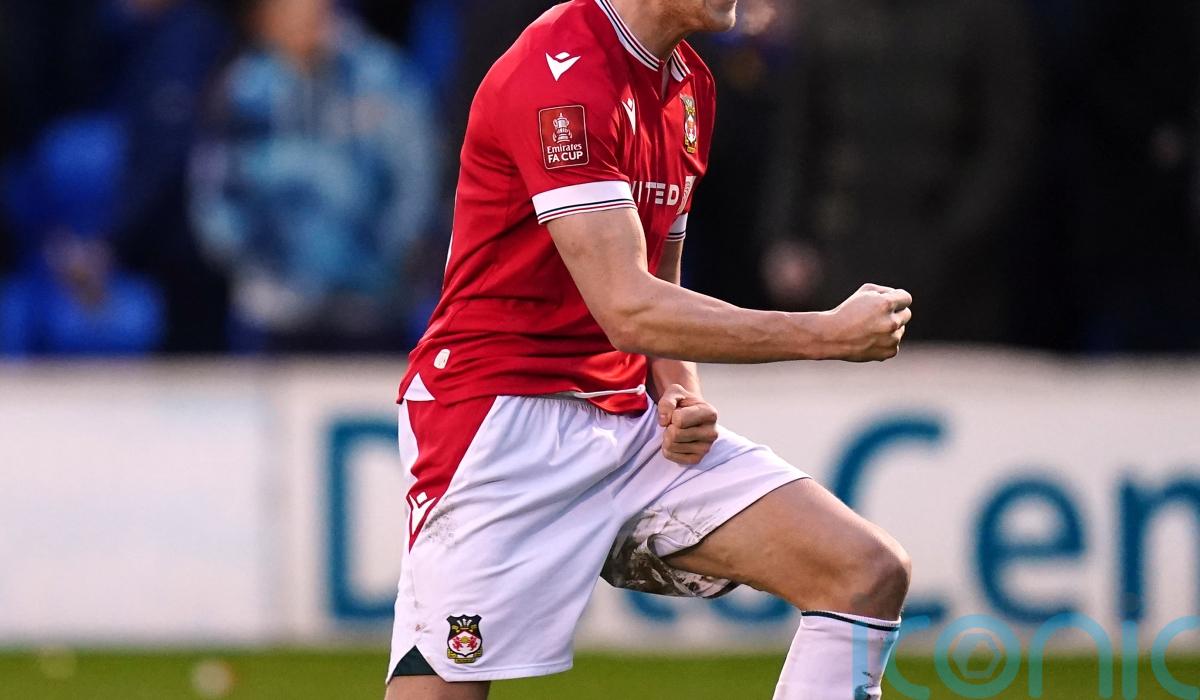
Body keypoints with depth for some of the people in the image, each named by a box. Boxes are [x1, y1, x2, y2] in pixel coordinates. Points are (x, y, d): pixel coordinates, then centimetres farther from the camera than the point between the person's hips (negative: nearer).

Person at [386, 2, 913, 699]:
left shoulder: (691, 86, 12)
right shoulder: (564, 74, -17)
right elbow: (628, 310, -23)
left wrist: (681, 398, 0)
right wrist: (830, 335, -19)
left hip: (632, 422, 8)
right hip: (503, 417, -8)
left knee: (870, 574, -7)